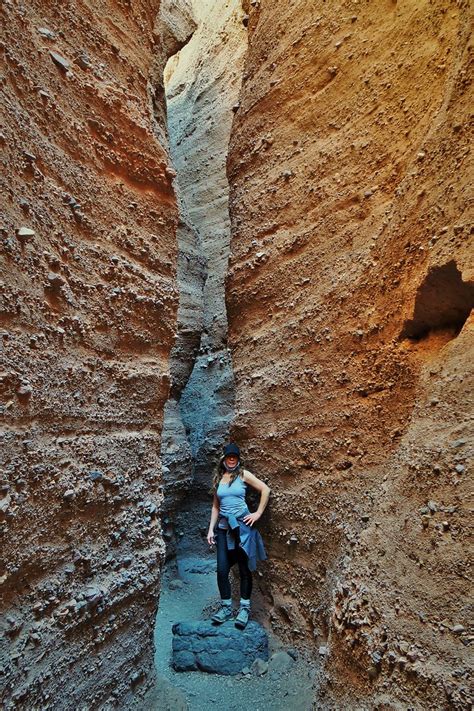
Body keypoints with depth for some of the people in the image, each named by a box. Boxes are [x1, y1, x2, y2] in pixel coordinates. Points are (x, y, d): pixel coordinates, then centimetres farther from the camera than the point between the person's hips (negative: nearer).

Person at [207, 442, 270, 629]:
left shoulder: (243, 474, -3)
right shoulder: (218, 478, 9)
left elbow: (265, 489, -6)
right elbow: (215, 506, 13)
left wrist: (258, 513, -8)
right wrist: (211, 529, 8)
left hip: (242, 525, -3)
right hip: (223, 526, 3)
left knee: (244, 568, 4)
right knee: (222, 569, 1)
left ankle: (245, 608, 17)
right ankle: (226, 607, 17)